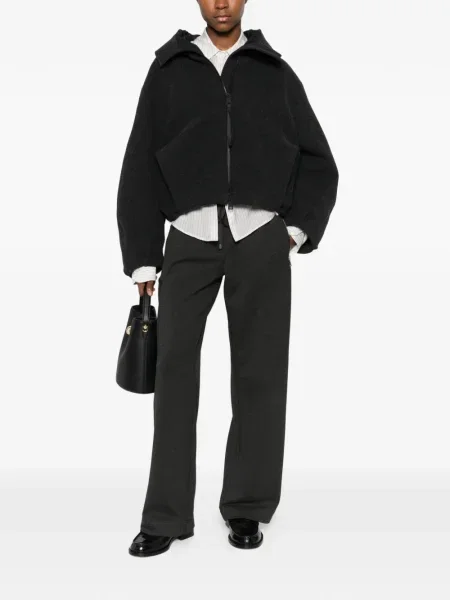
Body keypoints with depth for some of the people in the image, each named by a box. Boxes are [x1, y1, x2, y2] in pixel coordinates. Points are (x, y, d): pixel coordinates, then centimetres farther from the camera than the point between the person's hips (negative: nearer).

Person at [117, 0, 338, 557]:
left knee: (260, 374, 1)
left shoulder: (276, 73, 13)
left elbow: (318, 162, 15)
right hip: (189, 240, 0)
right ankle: (166, 516, 5)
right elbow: (141, 167, 8)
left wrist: (297, 231, 1)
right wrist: (142, 261, 3)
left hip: (261, 240, 1)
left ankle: (247, 507, 13)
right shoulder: (168, 71, 11)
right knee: (175, 372, -4)